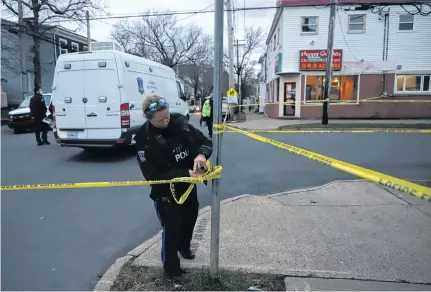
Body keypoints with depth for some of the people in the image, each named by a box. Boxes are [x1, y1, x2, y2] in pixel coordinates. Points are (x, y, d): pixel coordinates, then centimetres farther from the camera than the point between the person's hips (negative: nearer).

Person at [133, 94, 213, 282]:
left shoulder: (179, 123, -12)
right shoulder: (144, 140, -25)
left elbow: (205, 142, -6)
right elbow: (153, 176, -27)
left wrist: (201, 154, -30)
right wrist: (186, 173, -33)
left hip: (188, 186, 6)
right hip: (165, 192, -6)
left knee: (190, 218, 26)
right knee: (171, 229, 6)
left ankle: (184, 246, 57)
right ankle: (171, 268, 33)